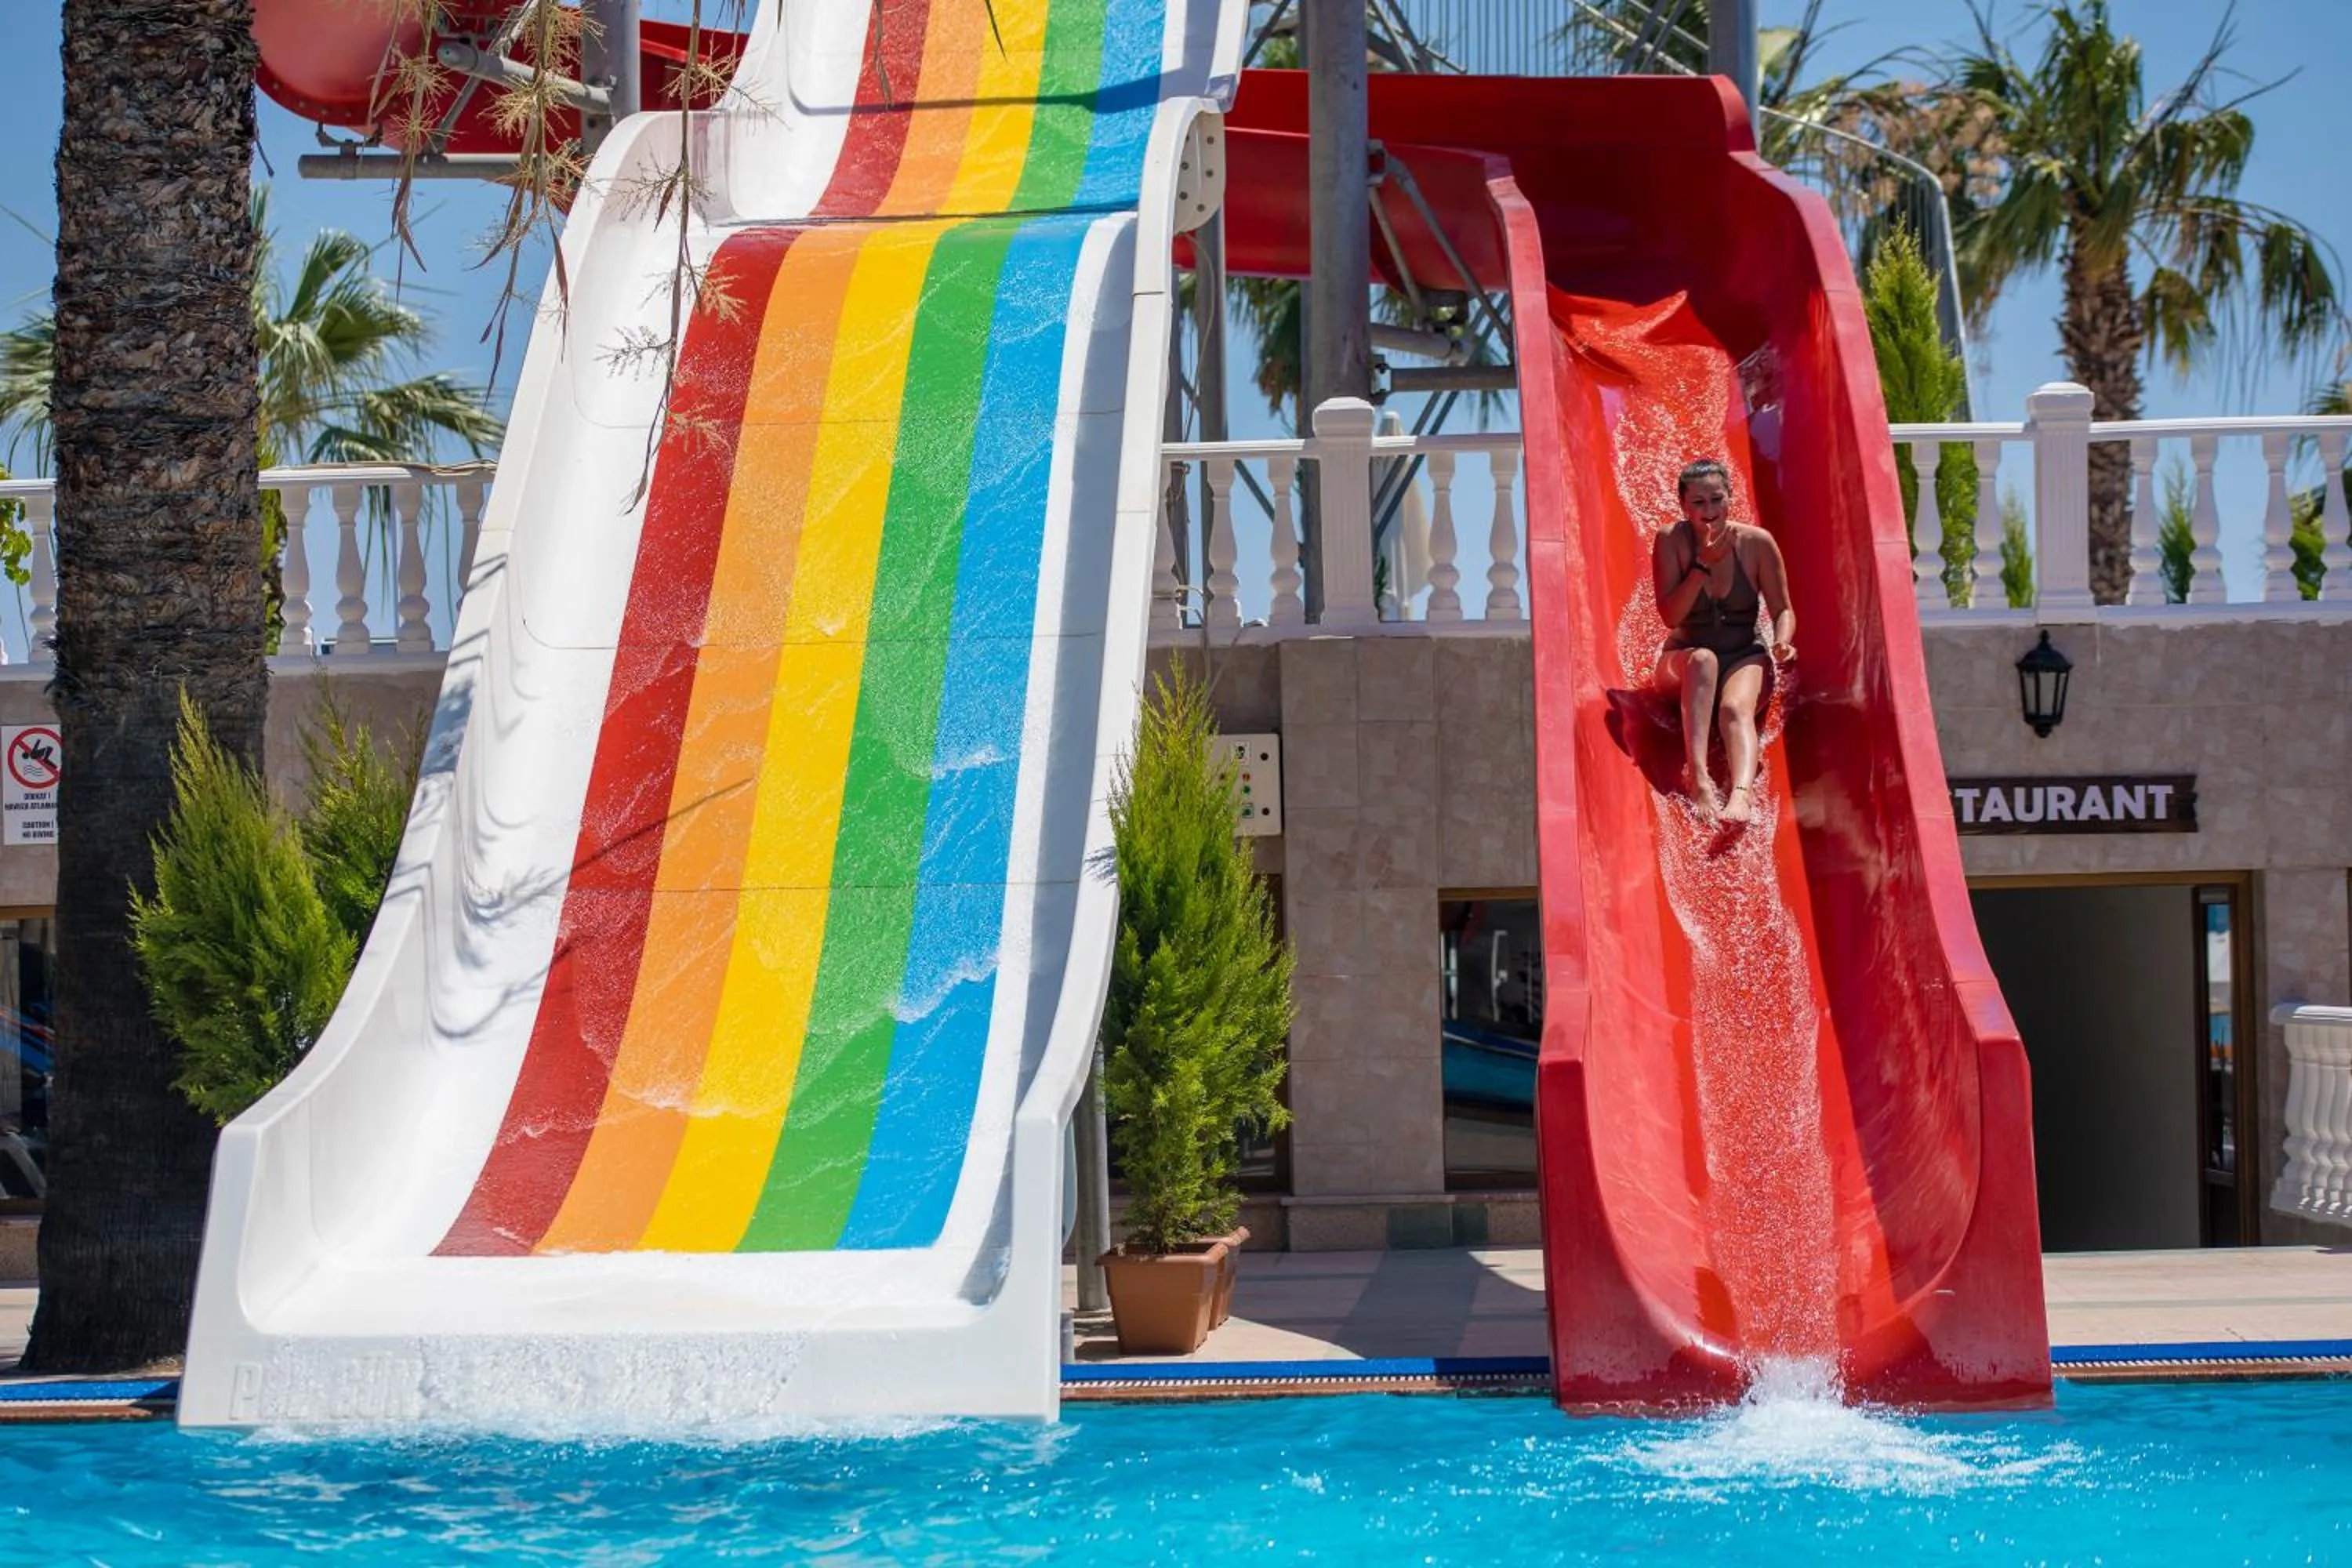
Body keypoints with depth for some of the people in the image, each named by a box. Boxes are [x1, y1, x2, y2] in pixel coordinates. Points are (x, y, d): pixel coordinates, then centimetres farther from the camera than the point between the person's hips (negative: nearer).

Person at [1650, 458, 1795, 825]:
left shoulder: (1757, 543, -6)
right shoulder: (1672, 542, -8)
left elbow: (1783, 609, 1)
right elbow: (1671, 616, -15)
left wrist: (1782, 642, -21)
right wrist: (1704, 564, -23)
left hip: (1745, 659, 0)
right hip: (1683, 665, 0)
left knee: (1736, 708, -33)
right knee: (1703, 659, -36)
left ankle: (1741, 793, -62)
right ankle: (1697, 776, -54)